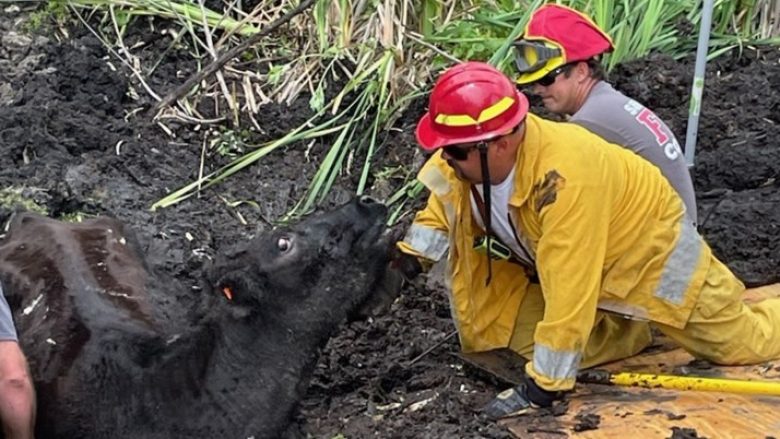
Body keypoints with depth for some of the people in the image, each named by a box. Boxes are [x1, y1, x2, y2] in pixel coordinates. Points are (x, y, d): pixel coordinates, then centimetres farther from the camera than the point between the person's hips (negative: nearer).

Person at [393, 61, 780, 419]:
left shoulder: (564, 177, -45)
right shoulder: (466, 159, -21)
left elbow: (569, 294, -43)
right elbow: (443, 210, 2)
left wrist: (541, 388, -38)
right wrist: (409, 257, -15)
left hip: (647, 243, -6)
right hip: (567, 264, 7)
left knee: (741, 344, 3)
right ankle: (630, 325, 19)